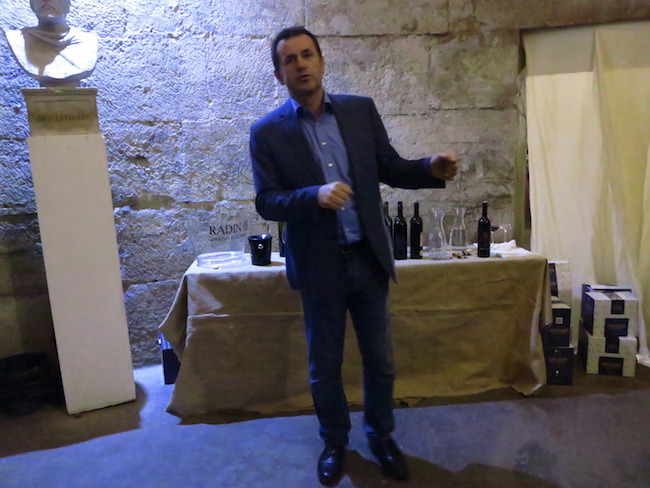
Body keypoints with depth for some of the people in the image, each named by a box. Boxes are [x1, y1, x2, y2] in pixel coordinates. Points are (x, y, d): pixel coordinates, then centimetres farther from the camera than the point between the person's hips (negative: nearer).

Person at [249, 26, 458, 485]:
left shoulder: (362, 110, 2)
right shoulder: (267, 132, -5)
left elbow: (390, 168, 5)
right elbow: (266, 202, -10)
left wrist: (431, 169, -15)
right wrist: (315, 196, -27)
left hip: (370, 257, 2)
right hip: (318, 265, -2)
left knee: (380, 359, 15)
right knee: (324, 365, 14)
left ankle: (381, 434, 41)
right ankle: (334, 441, 40)